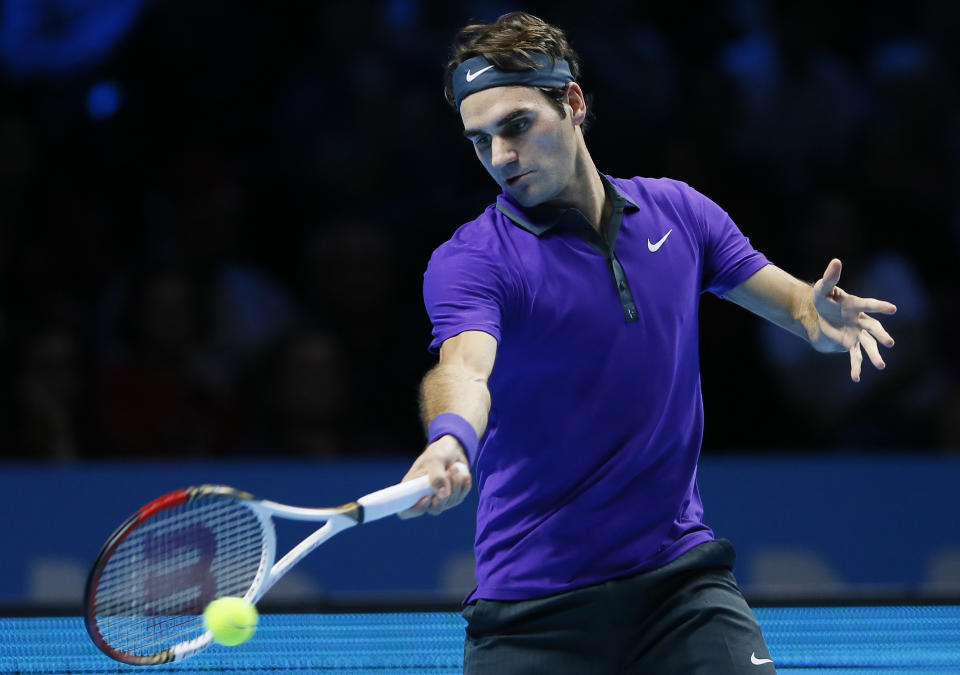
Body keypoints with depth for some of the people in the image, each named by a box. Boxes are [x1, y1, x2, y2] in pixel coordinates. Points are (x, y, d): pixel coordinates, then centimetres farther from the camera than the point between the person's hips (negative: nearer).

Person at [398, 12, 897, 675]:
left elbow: (783, 296, 12)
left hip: (679, 566, 2)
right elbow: (464, 366, -28)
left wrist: (820, 314, -13)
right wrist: (449, 441, -52)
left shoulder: (677, 212, 5)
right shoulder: (468, 261, -10)